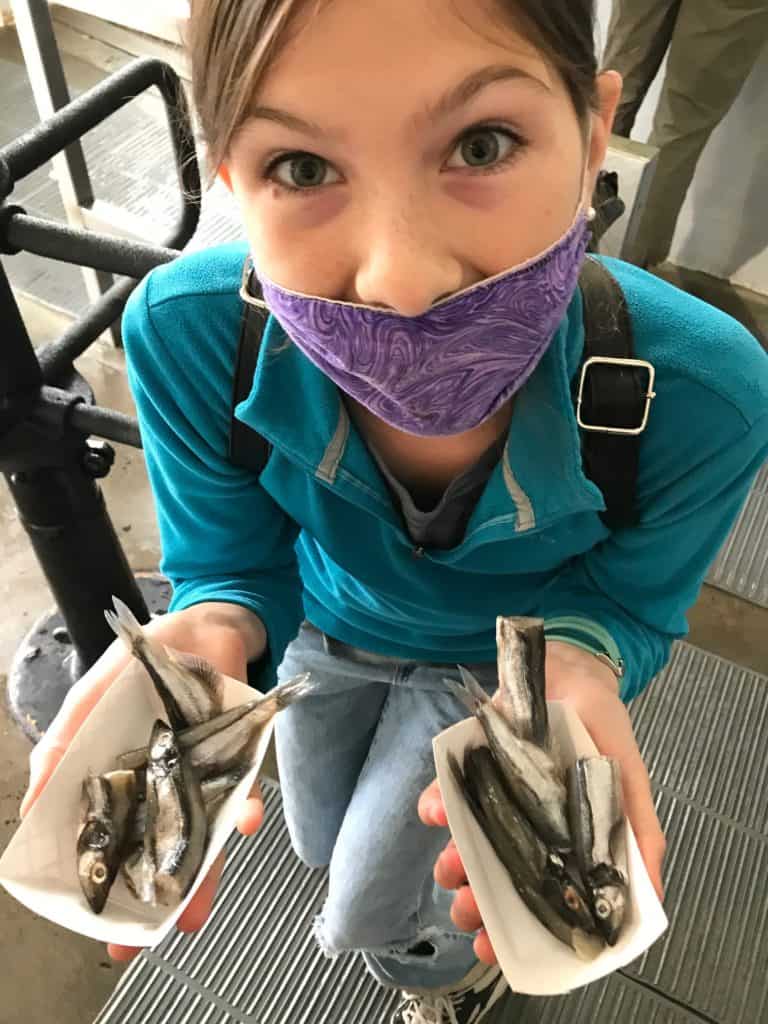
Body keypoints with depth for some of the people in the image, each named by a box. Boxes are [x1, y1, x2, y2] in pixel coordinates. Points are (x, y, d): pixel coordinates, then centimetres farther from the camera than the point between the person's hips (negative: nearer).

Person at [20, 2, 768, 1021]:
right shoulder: (185, 335, -35)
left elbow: (625, 601, -18)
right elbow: (235, 567, -18)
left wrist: (576, 662, -43)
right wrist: (209, 633, -43)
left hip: (494, 658, -1)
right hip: (326, 622, 3)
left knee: (371, 915, 16)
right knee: (324, 847, 29)